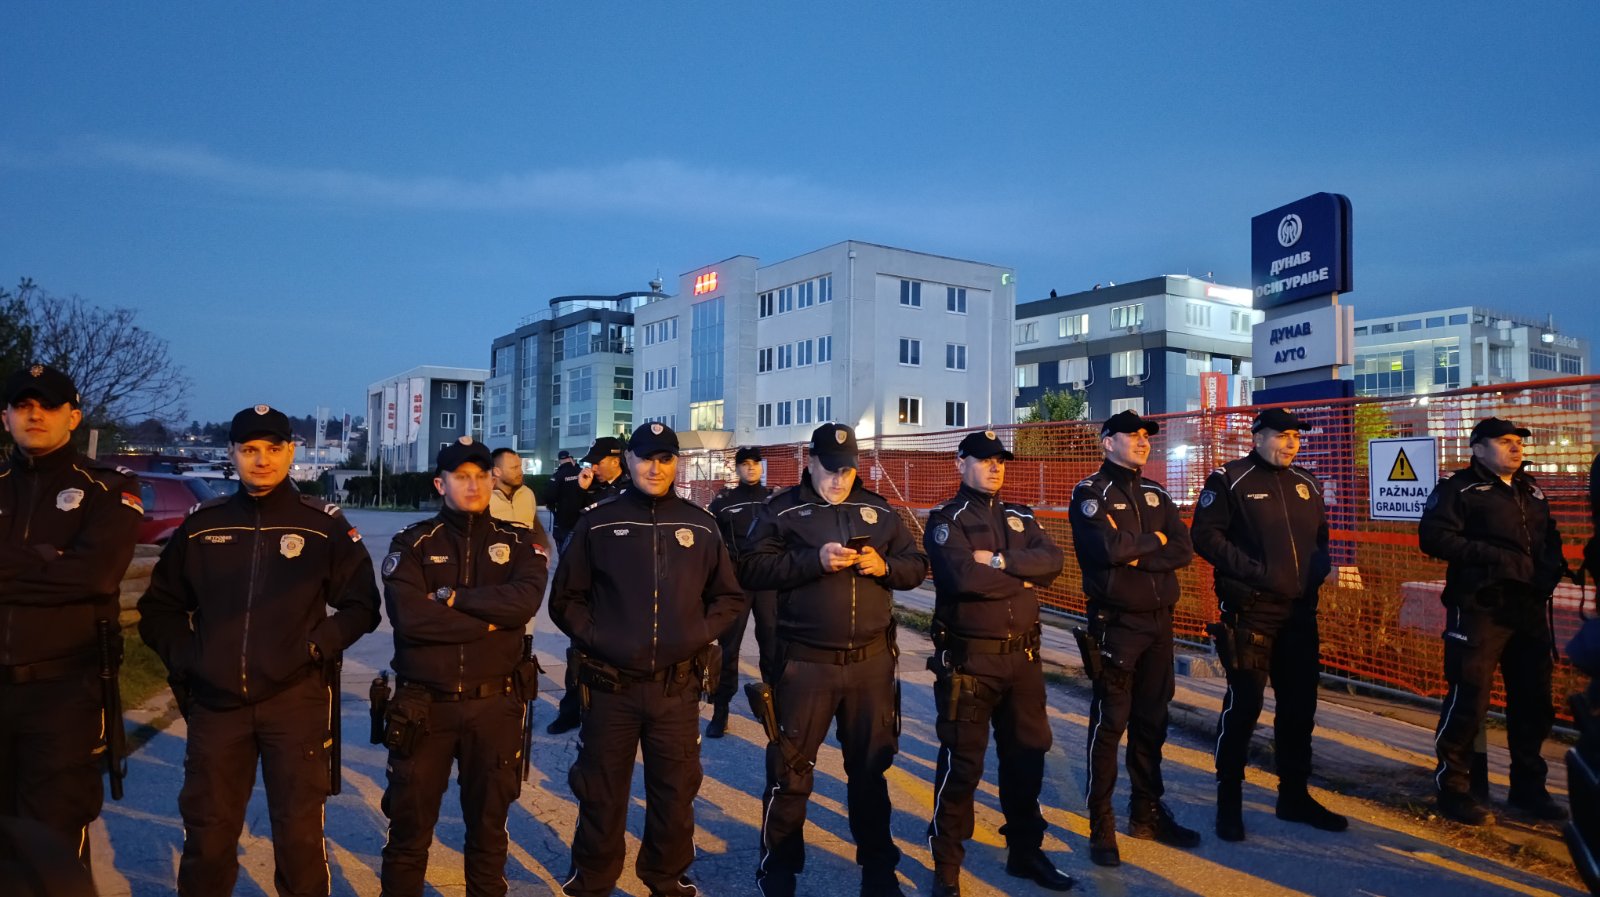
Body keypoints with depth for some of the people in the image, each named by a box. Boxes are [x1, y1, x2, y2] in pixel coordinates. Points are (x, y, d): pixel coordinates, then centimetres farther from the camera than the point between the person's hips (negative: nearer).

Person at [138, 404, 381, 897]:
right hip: (215, 701, 3)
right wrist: (184, 658, 0)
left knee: (299, 832, 6)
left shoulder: (324, 524, 0)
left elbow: (362, 605, 1)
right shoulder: (201, 524, 7)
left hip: (296, 699, -2)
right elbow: (159, 606, 15)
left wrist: (316, 646, -12)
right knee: (207, 831, 13)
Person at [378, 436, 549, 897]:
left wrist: (454, 598, -17)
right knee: (410, 821, 12)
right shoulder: (412, 543, -1)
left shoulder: (517, 543, 3)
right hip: (424, 703, -1)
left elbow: (526, 600, -17)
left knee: (489, 820, 15)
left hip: (495, 703, 1)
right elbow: (409, 616, -17)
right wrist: (487, 622, -15)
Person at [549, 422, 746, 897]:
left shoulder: (700, 526, 4)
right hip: (610, 685, -1)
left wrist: (699, 634, -3)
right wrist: (595, 637, -8)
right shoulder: (597, 523, -1)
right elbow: (565, 599, 4)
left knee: (675, 795, 12)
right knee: (601, 795, 11)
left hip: (678, 687, 1)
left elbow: (730, 597, 11)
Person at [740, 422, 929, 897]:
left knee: (870, 766, 16)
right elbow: (751, 569, -13)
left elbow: (917, 566, 11)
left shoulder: (879, 510, 8)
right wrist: (814, 560, -23)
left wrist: (884, 567, -11)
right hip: (805, 661, -3)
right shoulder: (782, 510, -3)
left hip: (871, 660, 3)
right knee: (790, 769, 7)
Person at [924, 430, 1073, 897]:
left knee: (1026, 754, 16)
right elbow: (963, 578, -25)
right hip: (969, 659, -6)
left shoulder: (1020, 518, 11)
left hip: (1023, 656, 6)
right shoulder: (946, 520, -8)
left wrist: (1002, 561, -19)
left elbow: (1052, 561, -6)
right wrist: (1021, 578, -11)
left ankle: (1026, 851, 34)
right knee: (961, 762, 2)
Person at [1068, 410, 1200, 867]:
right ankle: (1101, 825, 9)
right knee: (1110, 723, -1)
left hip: (1159, 621, 6)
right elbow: (1108, 547, -24)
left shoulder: (1156, 494, 13)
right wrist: (1154, 540, -7)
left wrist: (1137, 555, -14)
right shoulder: (1091, 492, -7)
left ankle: (1148, 813, 28)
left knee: (1152, 722, 14)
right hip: (1115, 623, -6)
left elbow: (1183, 550, 1)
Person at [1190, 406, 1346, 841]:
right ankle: (1229, 800, 11)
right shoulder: (1229, 480, -5)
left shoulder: (1306, 483, 15)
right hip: (1249, 612, -6)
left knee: (1299, 706, 14)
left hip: (1300, 611, 7)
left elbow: (1320, 537, 23)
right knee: (1243, 704, -3)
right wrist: (1254, 571, -18)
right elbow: (1205, 535, -12)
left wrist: (1320, 566, 2)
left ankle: (1295, 795, 29)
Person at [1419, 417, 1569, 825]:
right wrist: (1497, 556, -20)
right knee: (1468, 700, -6)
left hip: (1529, 610, 7)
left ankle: (1527, 787, 29)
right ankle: (1451, 789, 6)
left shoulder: (1532, 490, 18)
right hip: (1479, 608, -7)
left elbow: (1550, 539, 22)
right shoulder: (1459, 488, -4)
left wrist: (1551, 569, 1)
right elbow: (1433, 536, -15)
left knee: (1533, 701, 13)